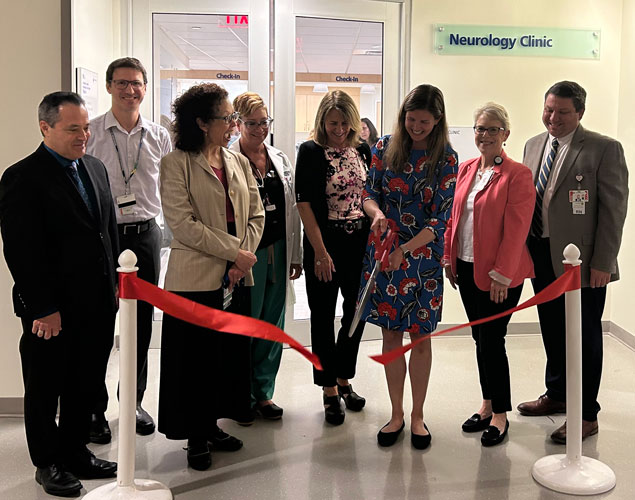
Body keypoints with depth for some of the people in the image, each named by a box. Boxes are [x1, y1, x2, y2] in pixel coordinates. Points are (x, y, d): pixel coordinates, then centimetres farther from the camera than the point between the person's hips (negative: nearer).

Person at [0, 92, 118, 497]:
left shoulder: (95, 168, 11)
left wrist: (115, 282, 12)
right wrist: (43, 308, -17)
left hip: (97, 304, 7)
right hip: (51, 310, -6)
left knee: (86, 386, 16)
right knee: (45, 390, 11)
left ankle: (75, 450, 33)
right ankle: (48, 463, 28)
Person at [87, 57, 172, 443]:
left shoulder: (159, 137, 7)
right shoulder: (90, 133, -2)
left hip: (145, 235, 3)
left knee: (141, 323, 11)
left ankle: (134, 401, 27)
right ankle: (95, 408, 17)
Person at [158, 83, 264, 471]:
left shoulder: (239, 162, 11)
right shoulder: (177, 163, -7)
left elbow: (256, 215, 9)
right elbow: (182, 223, -15)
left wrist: (244, 258, -7)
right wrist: (235, 251, -16)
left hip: (236, 277, 6)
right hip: (196, 277, -6)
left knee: (231, 353, 12)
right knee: (196, 356, 3)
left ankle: (213, 424, 29)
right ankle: (197, 437, 19)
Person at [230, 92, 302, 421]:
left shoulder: (281, 160, 12)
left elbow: (292, 210, 13)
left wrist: (295, 255, 11)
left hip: (278, 251, 6)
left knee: (273, 323, 11)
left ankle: (264, 391, 25)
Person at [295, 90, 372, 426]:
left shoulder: (362, 150, 7)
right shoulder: (311, 152, -8)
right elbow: (304, 203, -11)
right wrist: (320, 251, -15)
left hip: (360, 242, 5)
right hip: (325, 242, -5)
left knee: (357, 313, 11)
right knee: (323, 316, 5)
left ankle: (343, 380, 30)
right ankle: (330, 391, 18)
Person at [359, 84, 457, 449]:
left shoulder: (446, 159, -5)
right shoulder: (385, 147, 1)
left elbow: (441, 218, -10)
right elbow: (370, 193, 7)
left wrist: (405, 250, -22)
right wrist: (376, 213, -17)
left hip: (424, 255, -2)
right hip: (384, 251, 2)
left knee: (421, 336, 7)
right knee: (391, 334, 8)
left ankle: (417, 416, 22)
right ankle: (396, 414, 22)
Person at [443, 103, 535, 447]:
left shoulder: (518, 175, -11)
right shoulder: (466, 169, 9)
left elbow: (516, 229, -14)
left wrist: (501, 274, -17)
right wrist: (449, 259, 10)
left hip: (498, 275, -6)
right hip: (467, 269, 6)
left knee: (491, 341, -1)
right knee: (480, 340, 15)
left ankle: (500, 415, 16)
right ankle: (488, 405, 29)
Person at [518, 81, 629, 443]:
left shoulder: (605, 149, -8)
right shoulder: (533, 145, 10)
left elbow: (614, 209, -10)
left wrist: (602, 262, -14)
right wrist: (524, 247, 9)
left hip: (582, 261, -6)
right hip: (541, 255, 6)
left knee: (585, 338, 4)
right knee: (553, 332, 18)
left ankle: (587, 415, 17)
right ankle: (556, 395, 36)